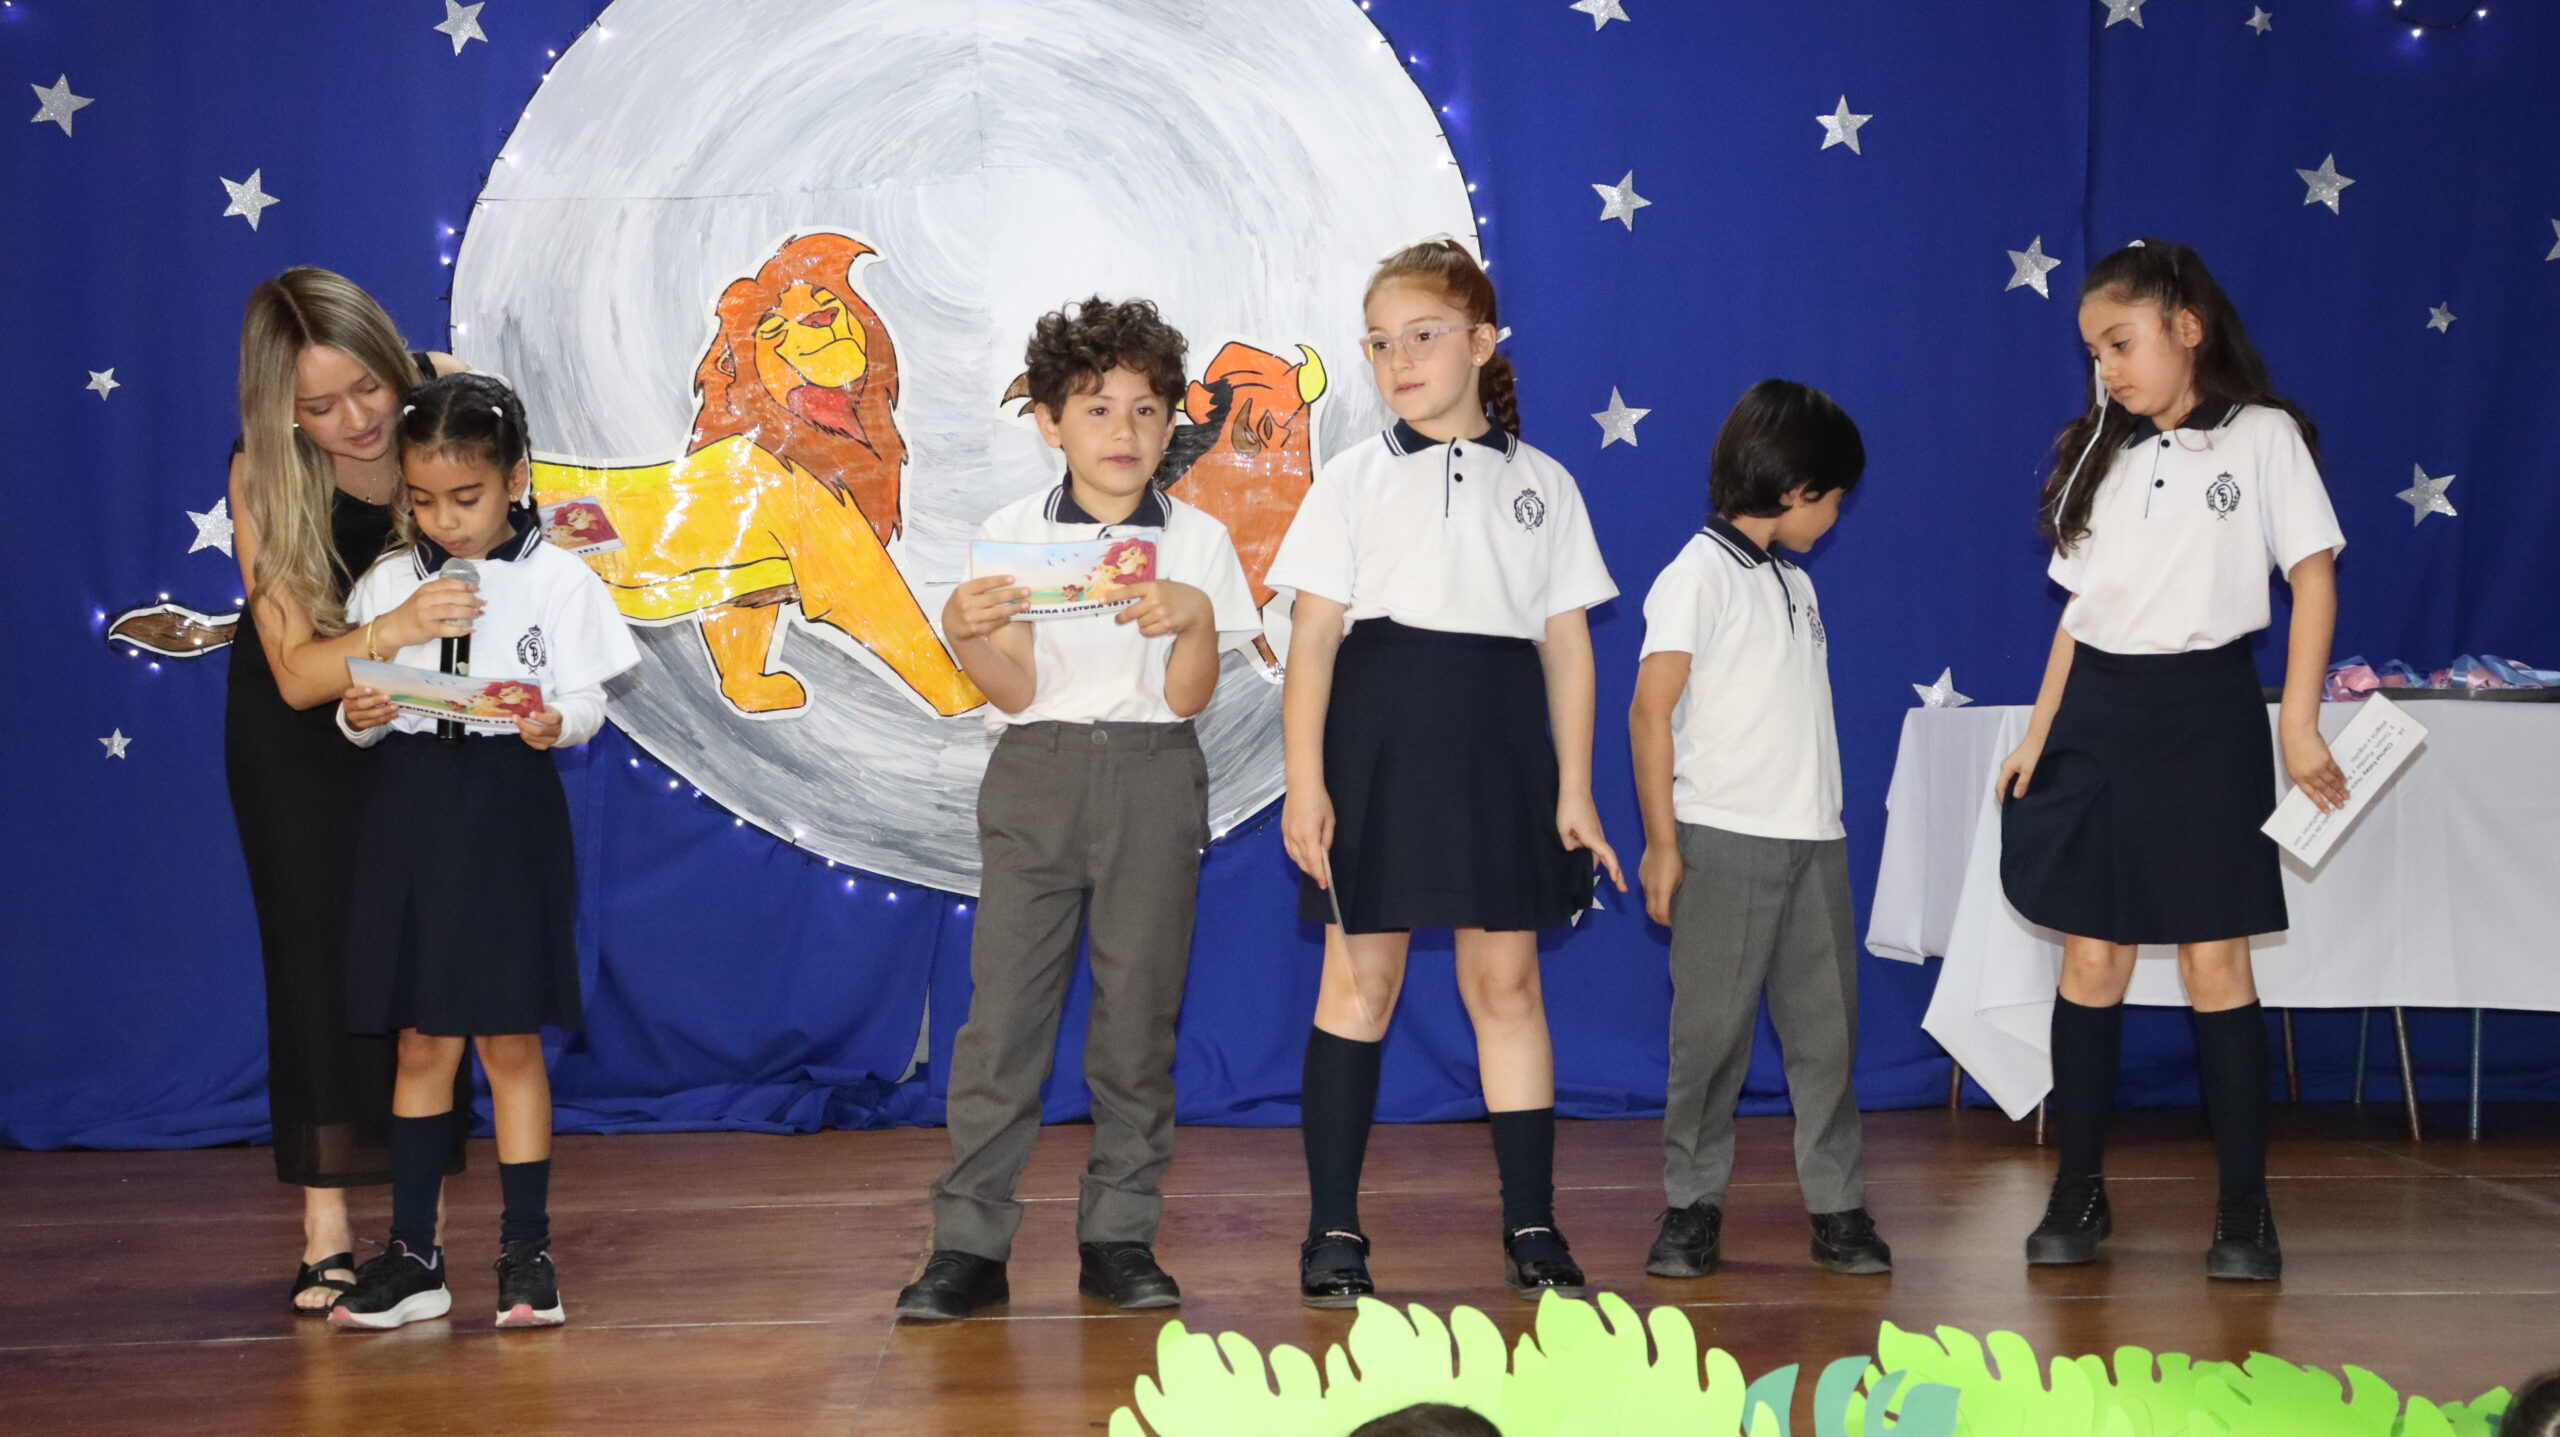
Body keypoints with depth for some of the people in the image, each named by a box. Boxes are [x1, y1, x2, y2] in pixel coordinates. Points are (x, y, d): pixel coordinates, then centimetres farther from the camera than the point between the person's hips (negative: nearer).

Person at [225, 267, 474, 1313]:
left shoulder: (444, 398, -20)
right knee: (318, 948, -5)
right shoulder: (264, 478, -27)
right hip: (296, 730, -2)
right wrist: (393, 630, -49)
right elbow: (298, 673, -31)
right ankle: (326, 1229, -3)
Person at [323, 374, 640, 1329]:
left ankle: (527, 1250, 11)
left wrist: (555, 723, -25)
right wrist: (359, 715, -14)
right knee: (422, 1040, 7)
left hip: (510, 815, -3)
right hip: (409, 812, 3)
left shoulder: (556, 579, -1)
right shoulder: (387, 582, 8)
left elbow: (588, 702, -4)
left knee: (510, 1039, 2)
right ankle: (413, 1255, 14)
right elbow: (358, 696, 9)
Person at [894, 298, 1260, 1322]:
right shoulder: (1009, 536, 4)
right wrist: (962, 634, -20)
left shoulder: (1198, 541, 5)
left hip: (1154, 780, 0)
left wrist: (1194, 616, -19)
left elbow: (1189, 697, -1)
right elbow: (1015, 690, -1)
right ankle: (970, 1242, -1)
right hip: (1037, 772, 0)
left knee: (1139, 1008, 2)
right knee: (1003, 1003, -5)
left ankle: (1119, 1237, 11)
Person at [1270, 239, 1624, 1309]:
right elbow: (1312, 635, -1)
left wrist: (1574, 789, 3)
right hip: (1379, 737, -1)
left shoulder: (1541, 484, 8)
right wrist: (1304, 780, -9)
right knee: (1360, 980, 1)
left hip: (1500, 744, 1)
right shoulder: (1355, 479, 4)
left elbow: (1567, 642, 8)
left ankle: (1531, 1224, 12)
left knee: (1506, 980, 4)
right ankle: (1334, 1228, 7)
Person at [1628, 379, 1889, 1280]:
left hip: (1814, 841, 7)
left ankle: (1839, 1208, 9)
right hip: (1726, 841, -7)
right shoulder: (1701, 574, -4)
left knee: (1826, 1029, 5)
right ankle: (1692, 1208, 5)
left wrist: (1821, 822, 10)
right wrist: (1662, 843, -13)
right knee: (1713, 1029, -3)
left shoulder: (1795, 583, 18)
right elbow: (1650, 712, -9)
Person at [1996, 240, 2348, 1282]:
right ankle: (2078, 1193, 11)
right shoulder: (2100, 455, 13)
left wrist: (2298, 724, -10)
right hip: (2096, 712, 4)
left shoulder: (2261, 437, 0)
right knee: (2090, 957, 3)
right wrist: (2039, 735, 8)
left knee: (2215, 959, -4)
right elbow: (2079, 607, 14)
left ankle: (2244, 1207, 4)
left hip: (2204, 708, -4)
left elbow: (2313, 577, -3)